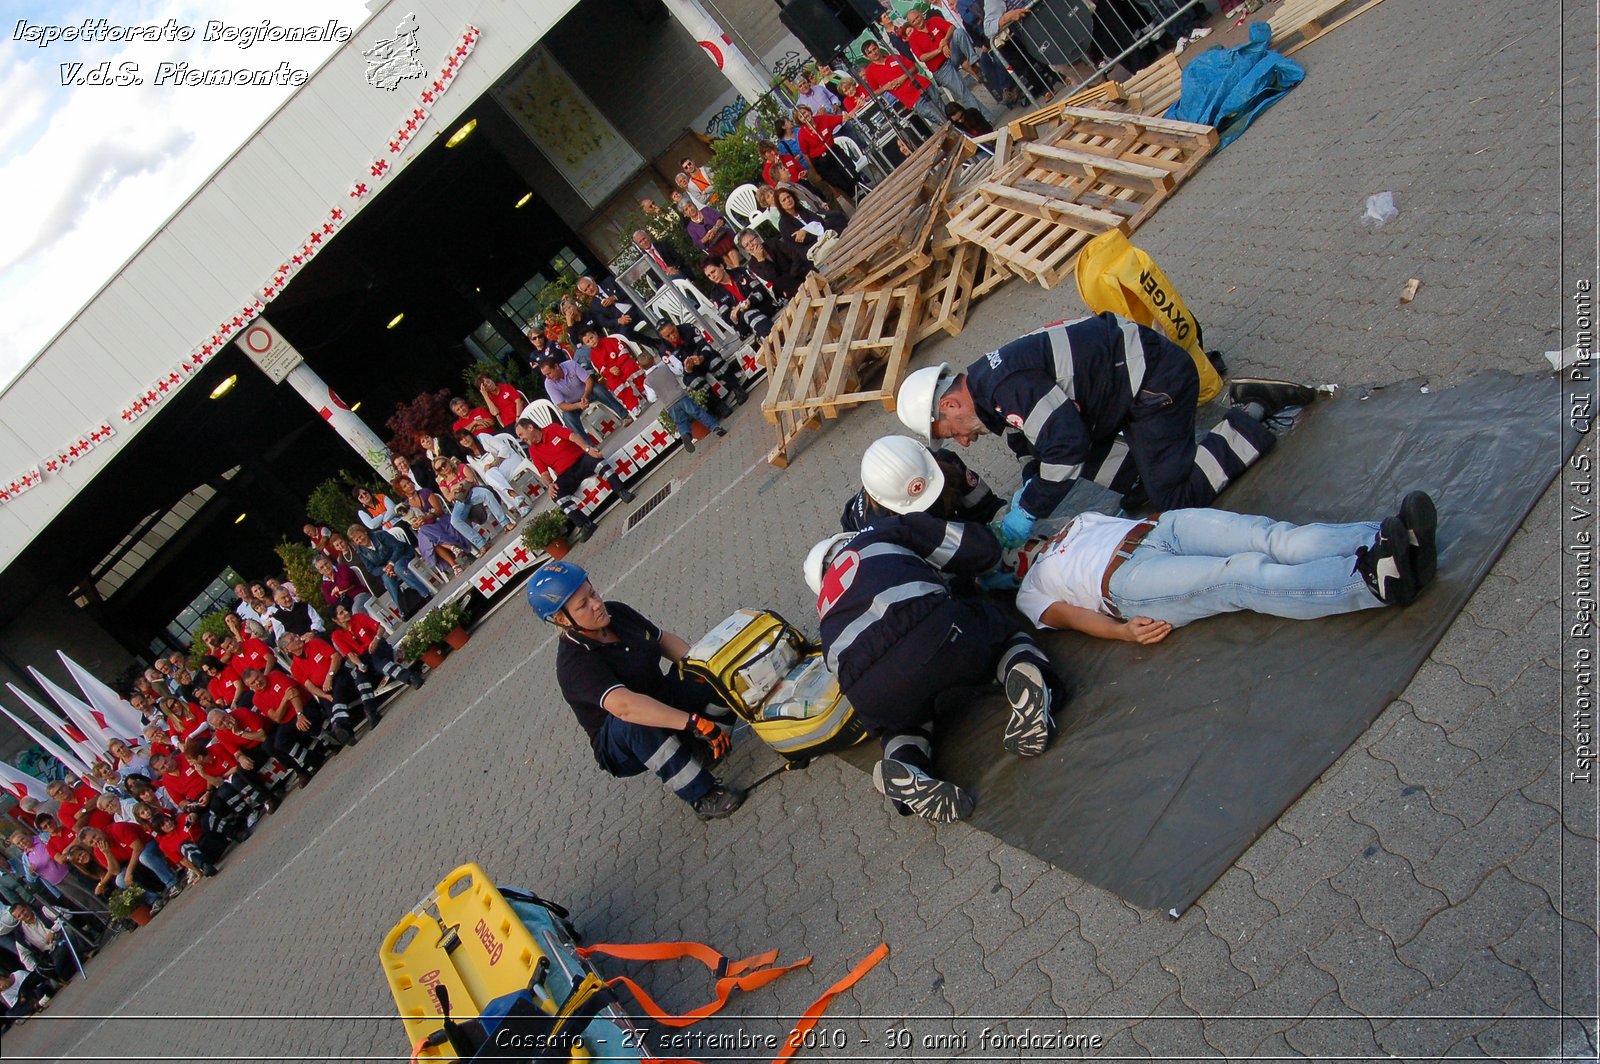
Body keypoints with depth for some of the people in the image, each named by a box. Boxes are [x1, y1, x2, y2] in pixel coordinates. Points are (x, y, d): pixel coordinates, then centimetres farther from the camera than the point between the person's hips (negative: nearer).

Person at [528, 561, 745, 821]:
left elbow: (663, 639, 8)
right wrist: (694, 722, -50)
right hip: (623, 747, -6)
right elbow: (623, 706, -45)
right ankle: (702, 796, -32)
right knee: (632, 721, -41)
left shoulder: (616, 613, -7)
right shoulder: (573, 665, -29)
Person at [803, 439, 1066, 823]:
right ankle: (1024, 669, -5)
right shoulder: (888, 531, 25)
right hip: (933, 636, -2)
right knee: (1005, 629, 29)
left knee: (904, 720, 37)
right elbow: (983, 550, 22)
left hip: (871, 694, 3)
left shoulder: (829, 605, 36)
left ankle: (902, 768, 2)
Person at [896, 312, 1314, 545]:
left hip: (1155, 379, -11)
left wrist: (1029, 510, -18)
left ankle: (1249, 419, 5)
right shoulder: (992, 381, 10)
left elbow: (1066, 445, -28)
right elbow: (1050, 433, 20)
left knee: (1175, 498, -9)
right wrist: (1029, 487, 6)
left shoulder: (1005, 386, -23)